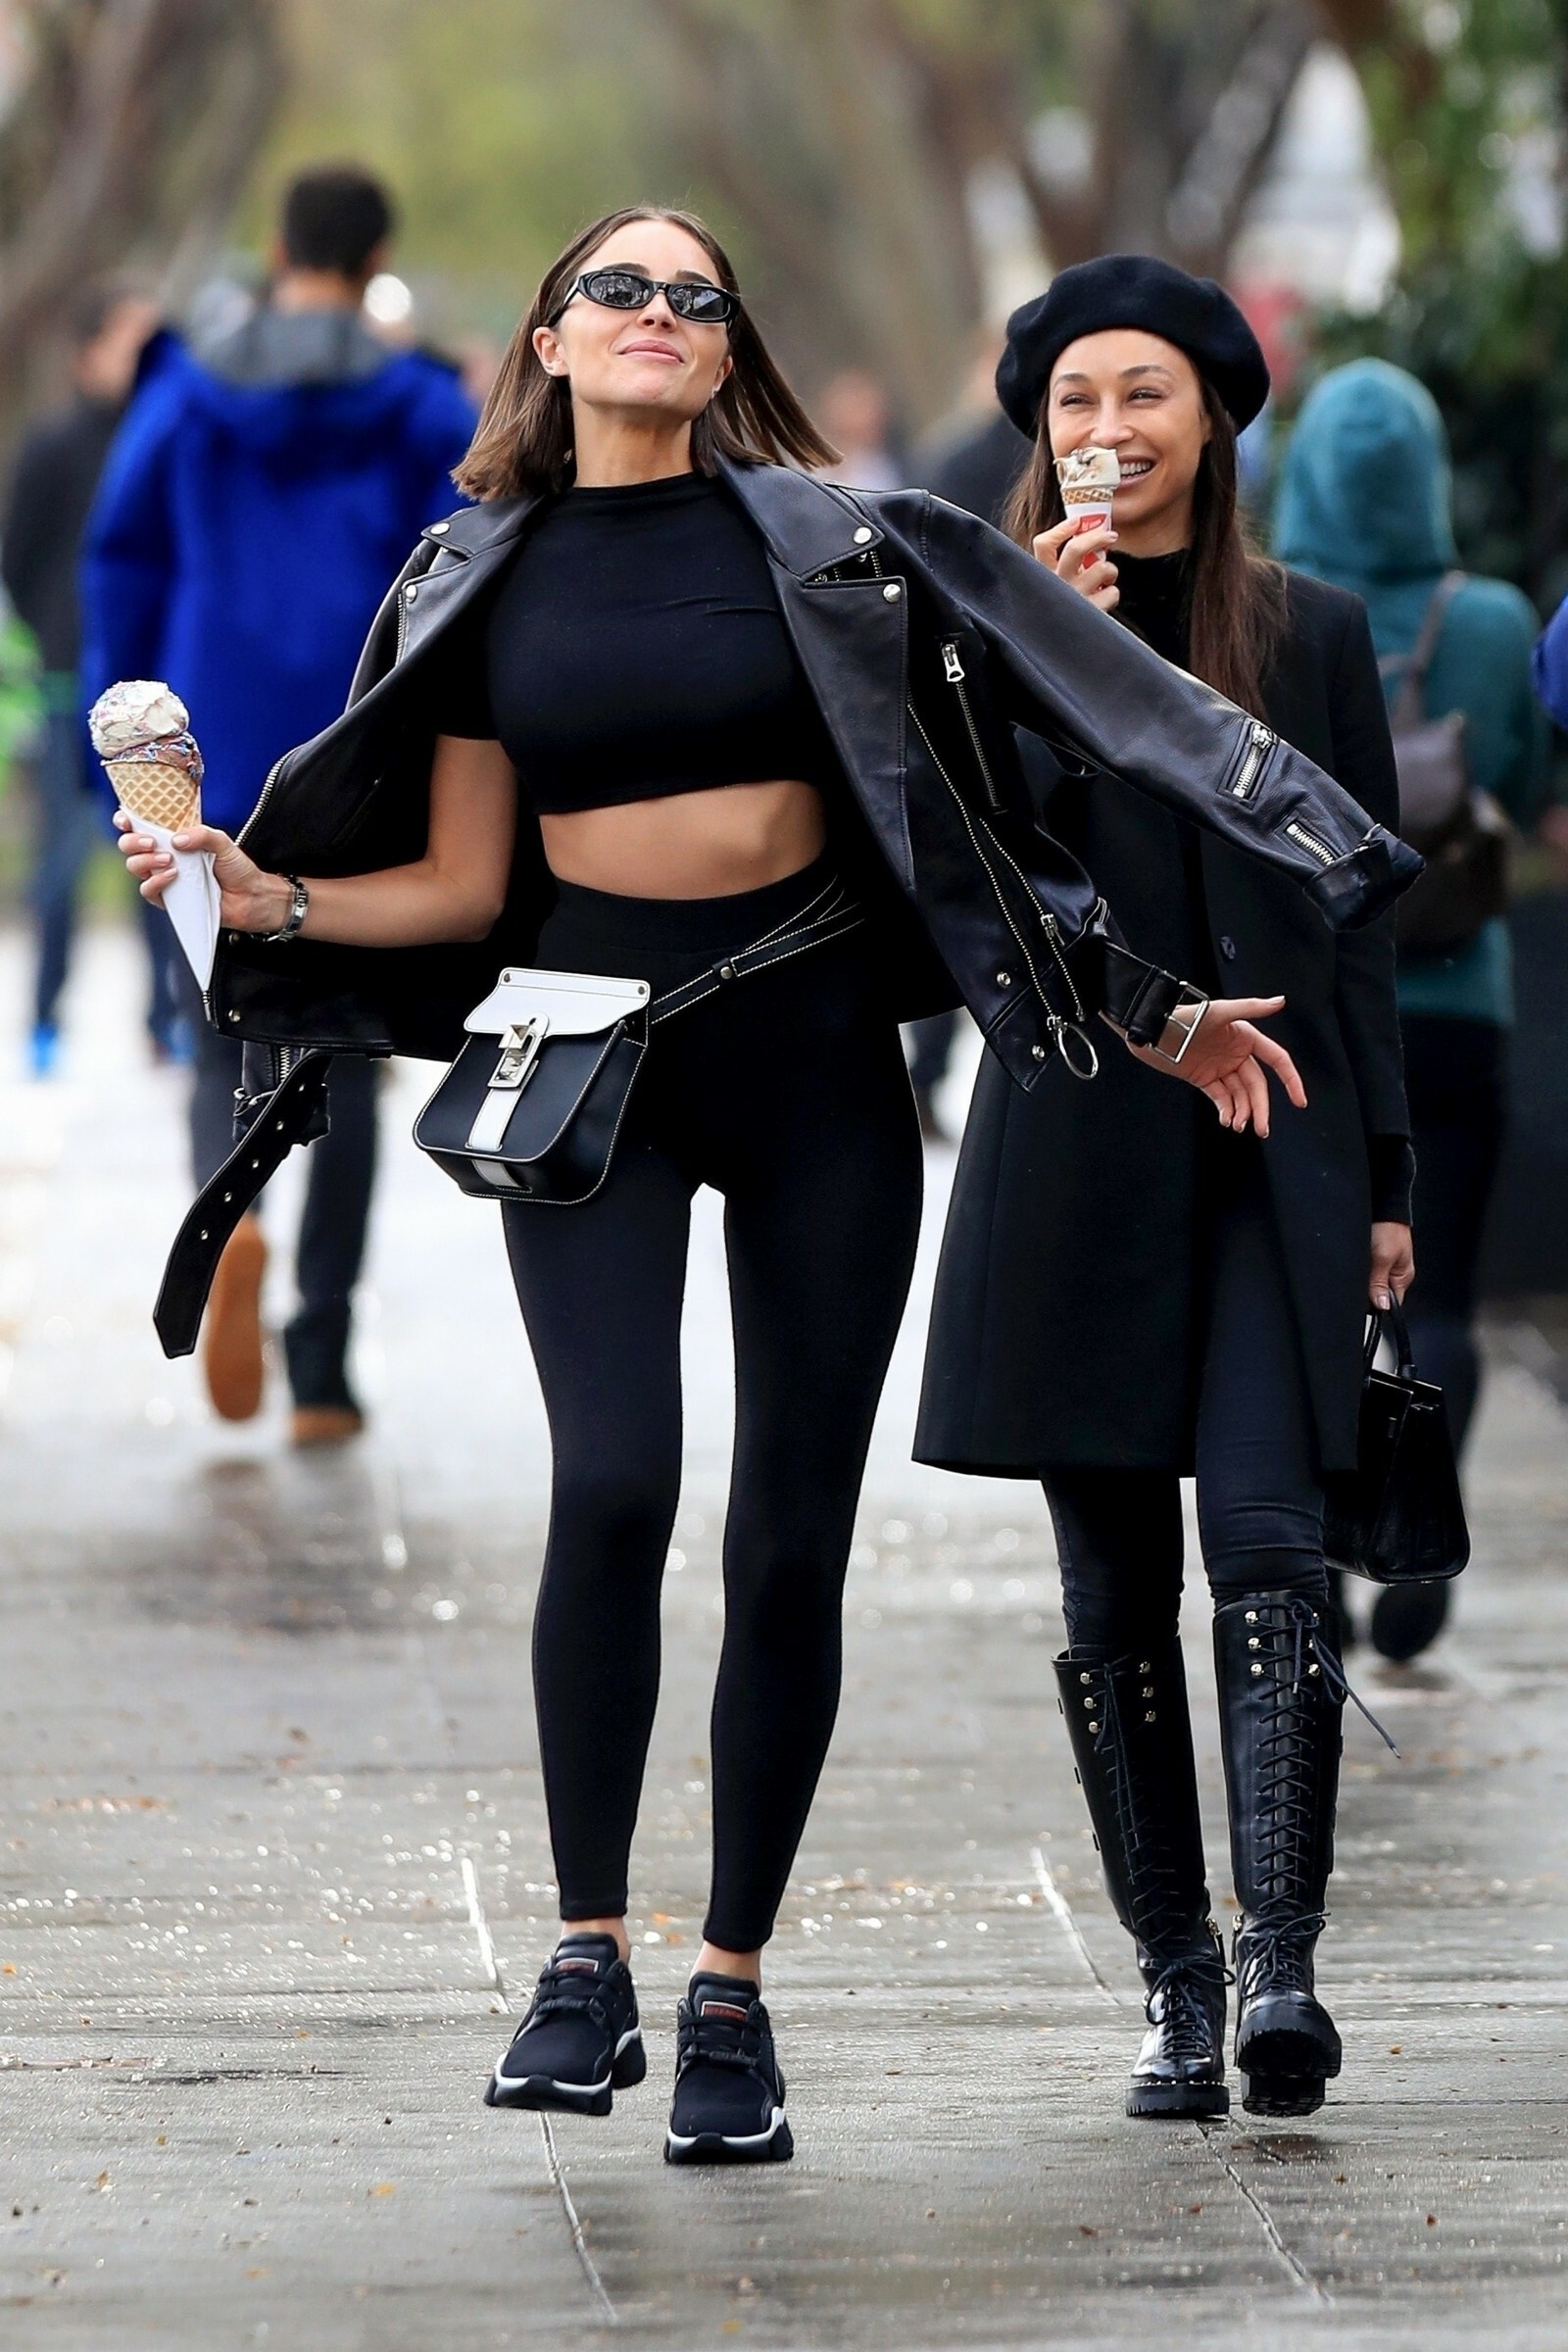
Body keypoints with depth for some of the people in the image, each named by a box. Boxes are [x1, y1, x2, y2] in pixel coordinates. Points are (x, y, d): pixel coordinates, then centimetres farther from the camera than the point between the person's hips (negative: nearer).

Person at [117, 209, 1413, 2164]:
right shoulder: (484, 580, 7)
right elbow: (460, 885, 9)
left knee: (791, 1535, -2)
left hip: (815, 1049, 0)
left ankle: (733, 1992, 10)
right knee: (613, 1477, -21)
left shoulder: (832, 542, 3)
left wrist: (1151, 1007, 1)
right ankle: (587, 1961, -9)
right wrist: (266, 897, -7)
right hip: (591, 1053, 0)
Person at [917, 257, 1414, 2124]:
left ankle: (1280, 1965, -21)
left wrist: (1381, 1175, 8)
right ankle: (1174, 1982, 9)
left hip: (1273, 1147, 0)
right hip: (1079, 1147, 1)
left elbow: (1356, 916, 11)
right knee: (1114, 1592, 2)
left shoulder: (1313, 636, 9)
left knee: (1267, 1544, -15)